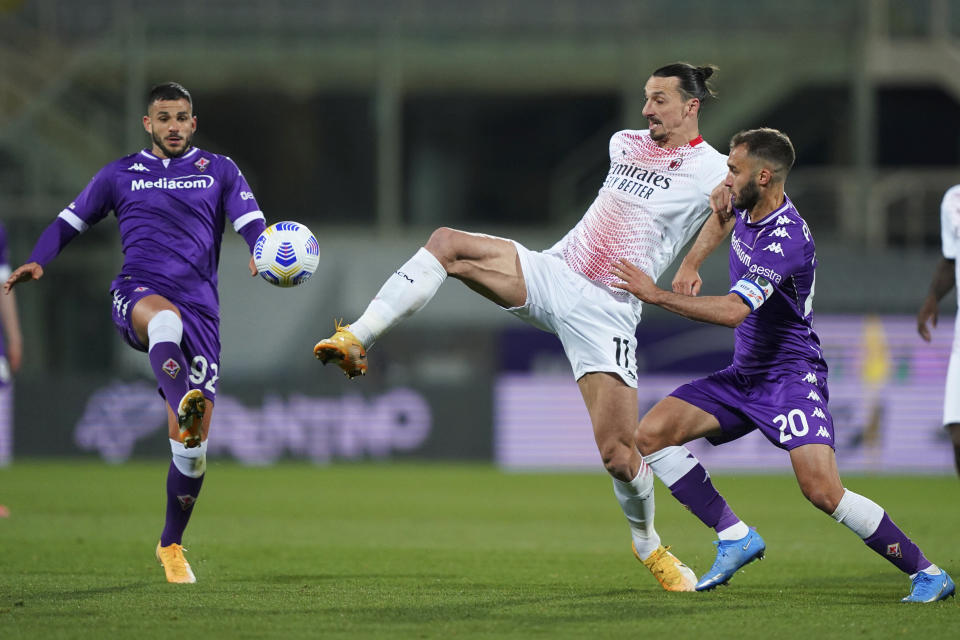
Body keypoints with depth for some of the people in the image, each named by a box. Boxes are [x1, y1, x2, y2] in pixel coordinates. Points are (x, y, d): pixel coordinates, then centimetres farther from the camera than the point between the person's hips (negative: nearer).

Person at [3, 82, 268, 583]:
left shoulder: (219, 171, 16)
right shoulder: (120, 174, 17)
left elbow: (252, 225, 5)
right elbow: (70, 222, 18)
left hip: (198, 306, 1)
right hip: (137, 294, -1)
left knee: (192, 446, -5)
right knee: (166, 318, -43)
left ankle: (171, 546, 13)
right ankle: (184, 409, -70)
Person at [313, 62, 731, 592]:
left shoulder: (712, 171, -3)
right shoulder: (624, 144, 16)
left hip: (606, 312, -5)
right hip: (550, 272, 5)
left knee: (617, 452, -12)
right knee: (448, 244, -19)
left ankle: (648, 544, 18)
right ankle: (356, 340, -21)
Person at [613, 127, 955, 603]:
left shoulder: (787, 241, -25)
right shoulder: (745, 209, 3)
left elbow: (733, 311, -34)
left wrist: (656, 295, -29)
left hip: (791, 375, -9)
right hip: (743, 375, 9)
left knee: (823, 491, -23)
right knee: (651, 435, -6)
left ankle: (928, 573, -9)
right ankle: (735, 537, 1)